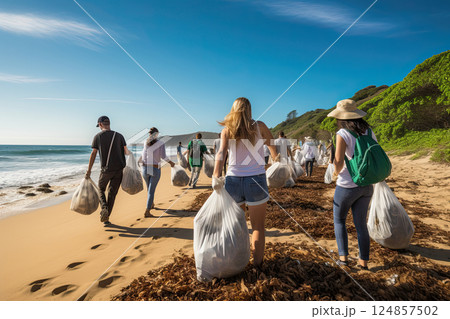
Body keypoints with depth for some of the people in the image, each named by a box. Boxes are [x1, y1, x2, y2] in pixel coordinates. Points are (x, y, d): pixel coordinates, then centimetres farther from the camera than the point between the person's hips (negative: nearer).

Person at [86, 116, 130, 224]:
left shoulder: (98, 137, -1)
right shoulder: (119, 136, 3)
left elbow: (93, 154, -3)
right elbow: (126, 151, -3)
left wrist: (88, 171, 1)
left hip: (106, 169, -2)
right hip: (119, 169, 2)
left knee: (101, 189, 20)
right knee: (112, 193, 11)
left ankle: (104, 209, -4)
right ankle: (106, 217, 15)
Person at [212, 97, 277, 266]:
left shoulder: (227, 130, 3)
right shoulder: (259, 126, 2)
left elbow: (221, 152, -12)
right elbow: (273, 145, 13)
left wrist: (216, 177, -21)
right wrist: (277, 161, 31)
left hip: (233, 180, 2)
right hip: (256, 180, -2)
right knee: (258, 226, 13)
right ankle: (257, 262, 19)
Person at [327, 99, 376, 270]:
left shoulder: (343, 134, -15)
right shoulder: (369, 132, 4)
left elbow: (339, 162, -19)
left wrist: (336, 172, 0)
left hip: (347, 186, -6)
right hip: (366, 185, 6)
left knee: (339, 220, 15)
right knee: (361, 223, 16)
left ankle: (343, 257, 13)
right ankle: (363, 261, 22)